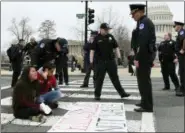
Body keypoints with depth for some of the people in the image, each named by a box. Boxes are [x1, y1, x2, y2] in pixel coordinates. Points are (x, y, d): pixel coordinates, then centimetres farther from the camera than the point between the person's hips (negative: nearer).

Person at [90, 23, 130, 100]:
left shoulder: (110, 37, 7)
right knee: (99, 79, 3)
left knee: (115, 78, 9)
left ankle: (122, 93, 14)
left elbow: (116, 47, 11)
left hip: (111, 61, 3)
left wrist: (119, 57, 2)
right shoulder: (97, 38, -3)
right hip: (100, 62, -3)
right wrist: (91, 62, -12)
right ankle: (97, 95, 13)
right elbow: (92, 50, -6)